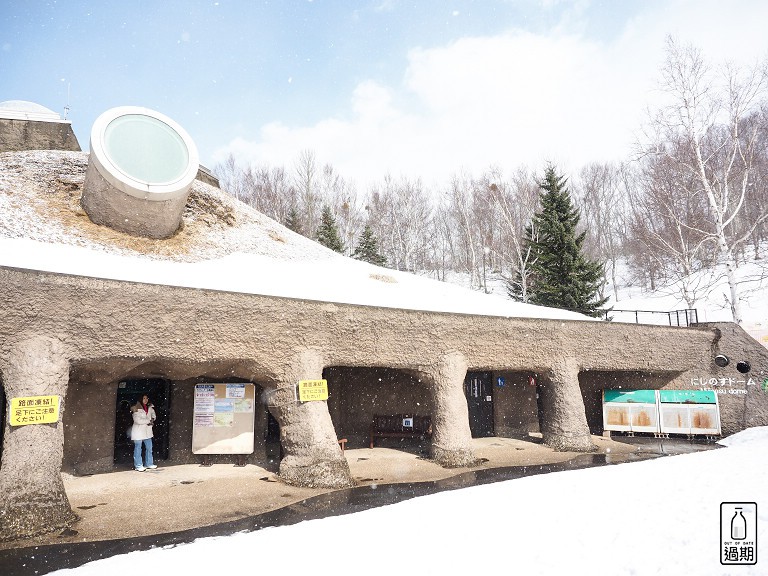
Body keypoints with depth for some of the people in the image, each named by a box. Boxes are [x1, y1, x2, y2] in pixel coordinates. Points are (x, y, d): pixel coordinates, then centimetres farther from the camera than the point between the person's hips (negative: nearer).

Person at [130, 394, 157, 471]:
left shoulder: (150, 407, 4)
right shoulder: (136, 409, -15)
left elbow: (153, 414, 21)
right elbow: (137, 420, -22)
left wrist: (152, 419, -1)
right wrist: (149, 421, -16)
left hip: (147, 431, 7)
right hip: (138, 431, -7)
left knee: (149, 448, 13)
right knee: (138, 448, 4)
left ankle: (149, 464, 26)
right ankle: (138, 466, 14)